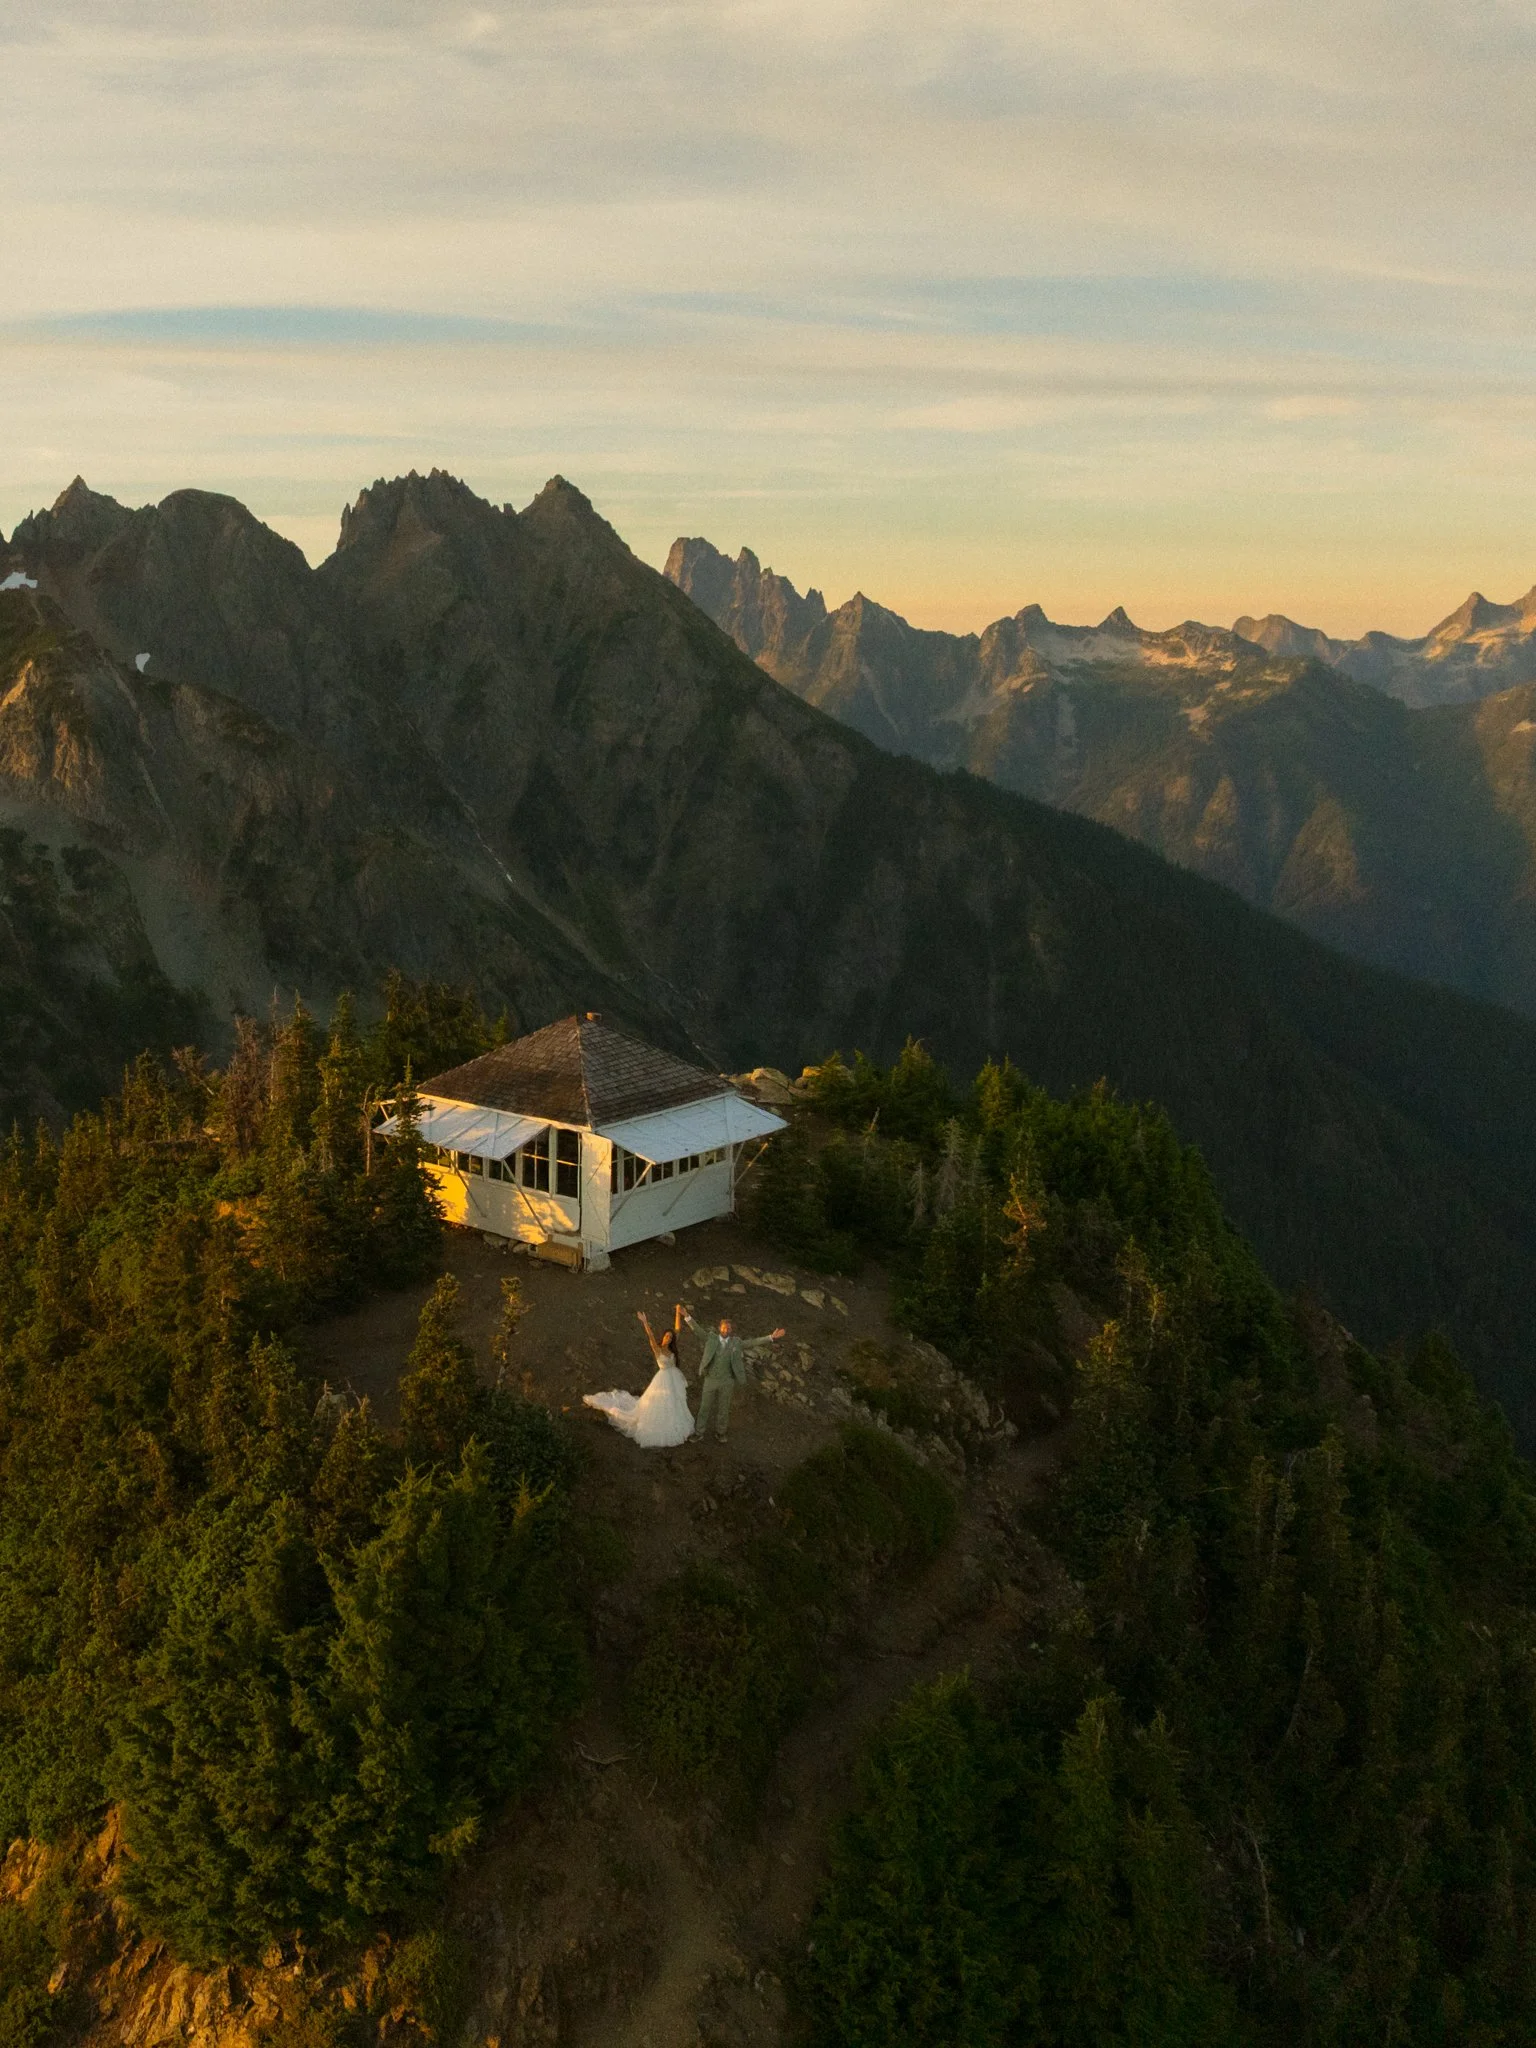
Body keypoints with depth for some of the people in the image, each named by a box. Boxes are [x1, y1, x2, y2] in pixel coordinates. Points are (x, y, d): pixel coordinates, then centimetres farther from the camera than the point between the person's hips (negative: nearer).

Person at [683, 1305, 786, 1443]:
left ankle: (720, 1434, 25)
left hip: (726, 1381, 1)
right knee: (705, 1407, 5)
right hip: (710, 1380, -1)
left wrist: (771, 1337, -11)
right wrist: (686, 1315, -24)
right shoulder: (711, 1338, -2)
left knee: (723, 1408, 10)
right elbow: (697, 1330, -10)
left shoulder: (736, 1342, 1)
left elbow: (753, 1342, -2)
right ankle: (699, 1434, 14)